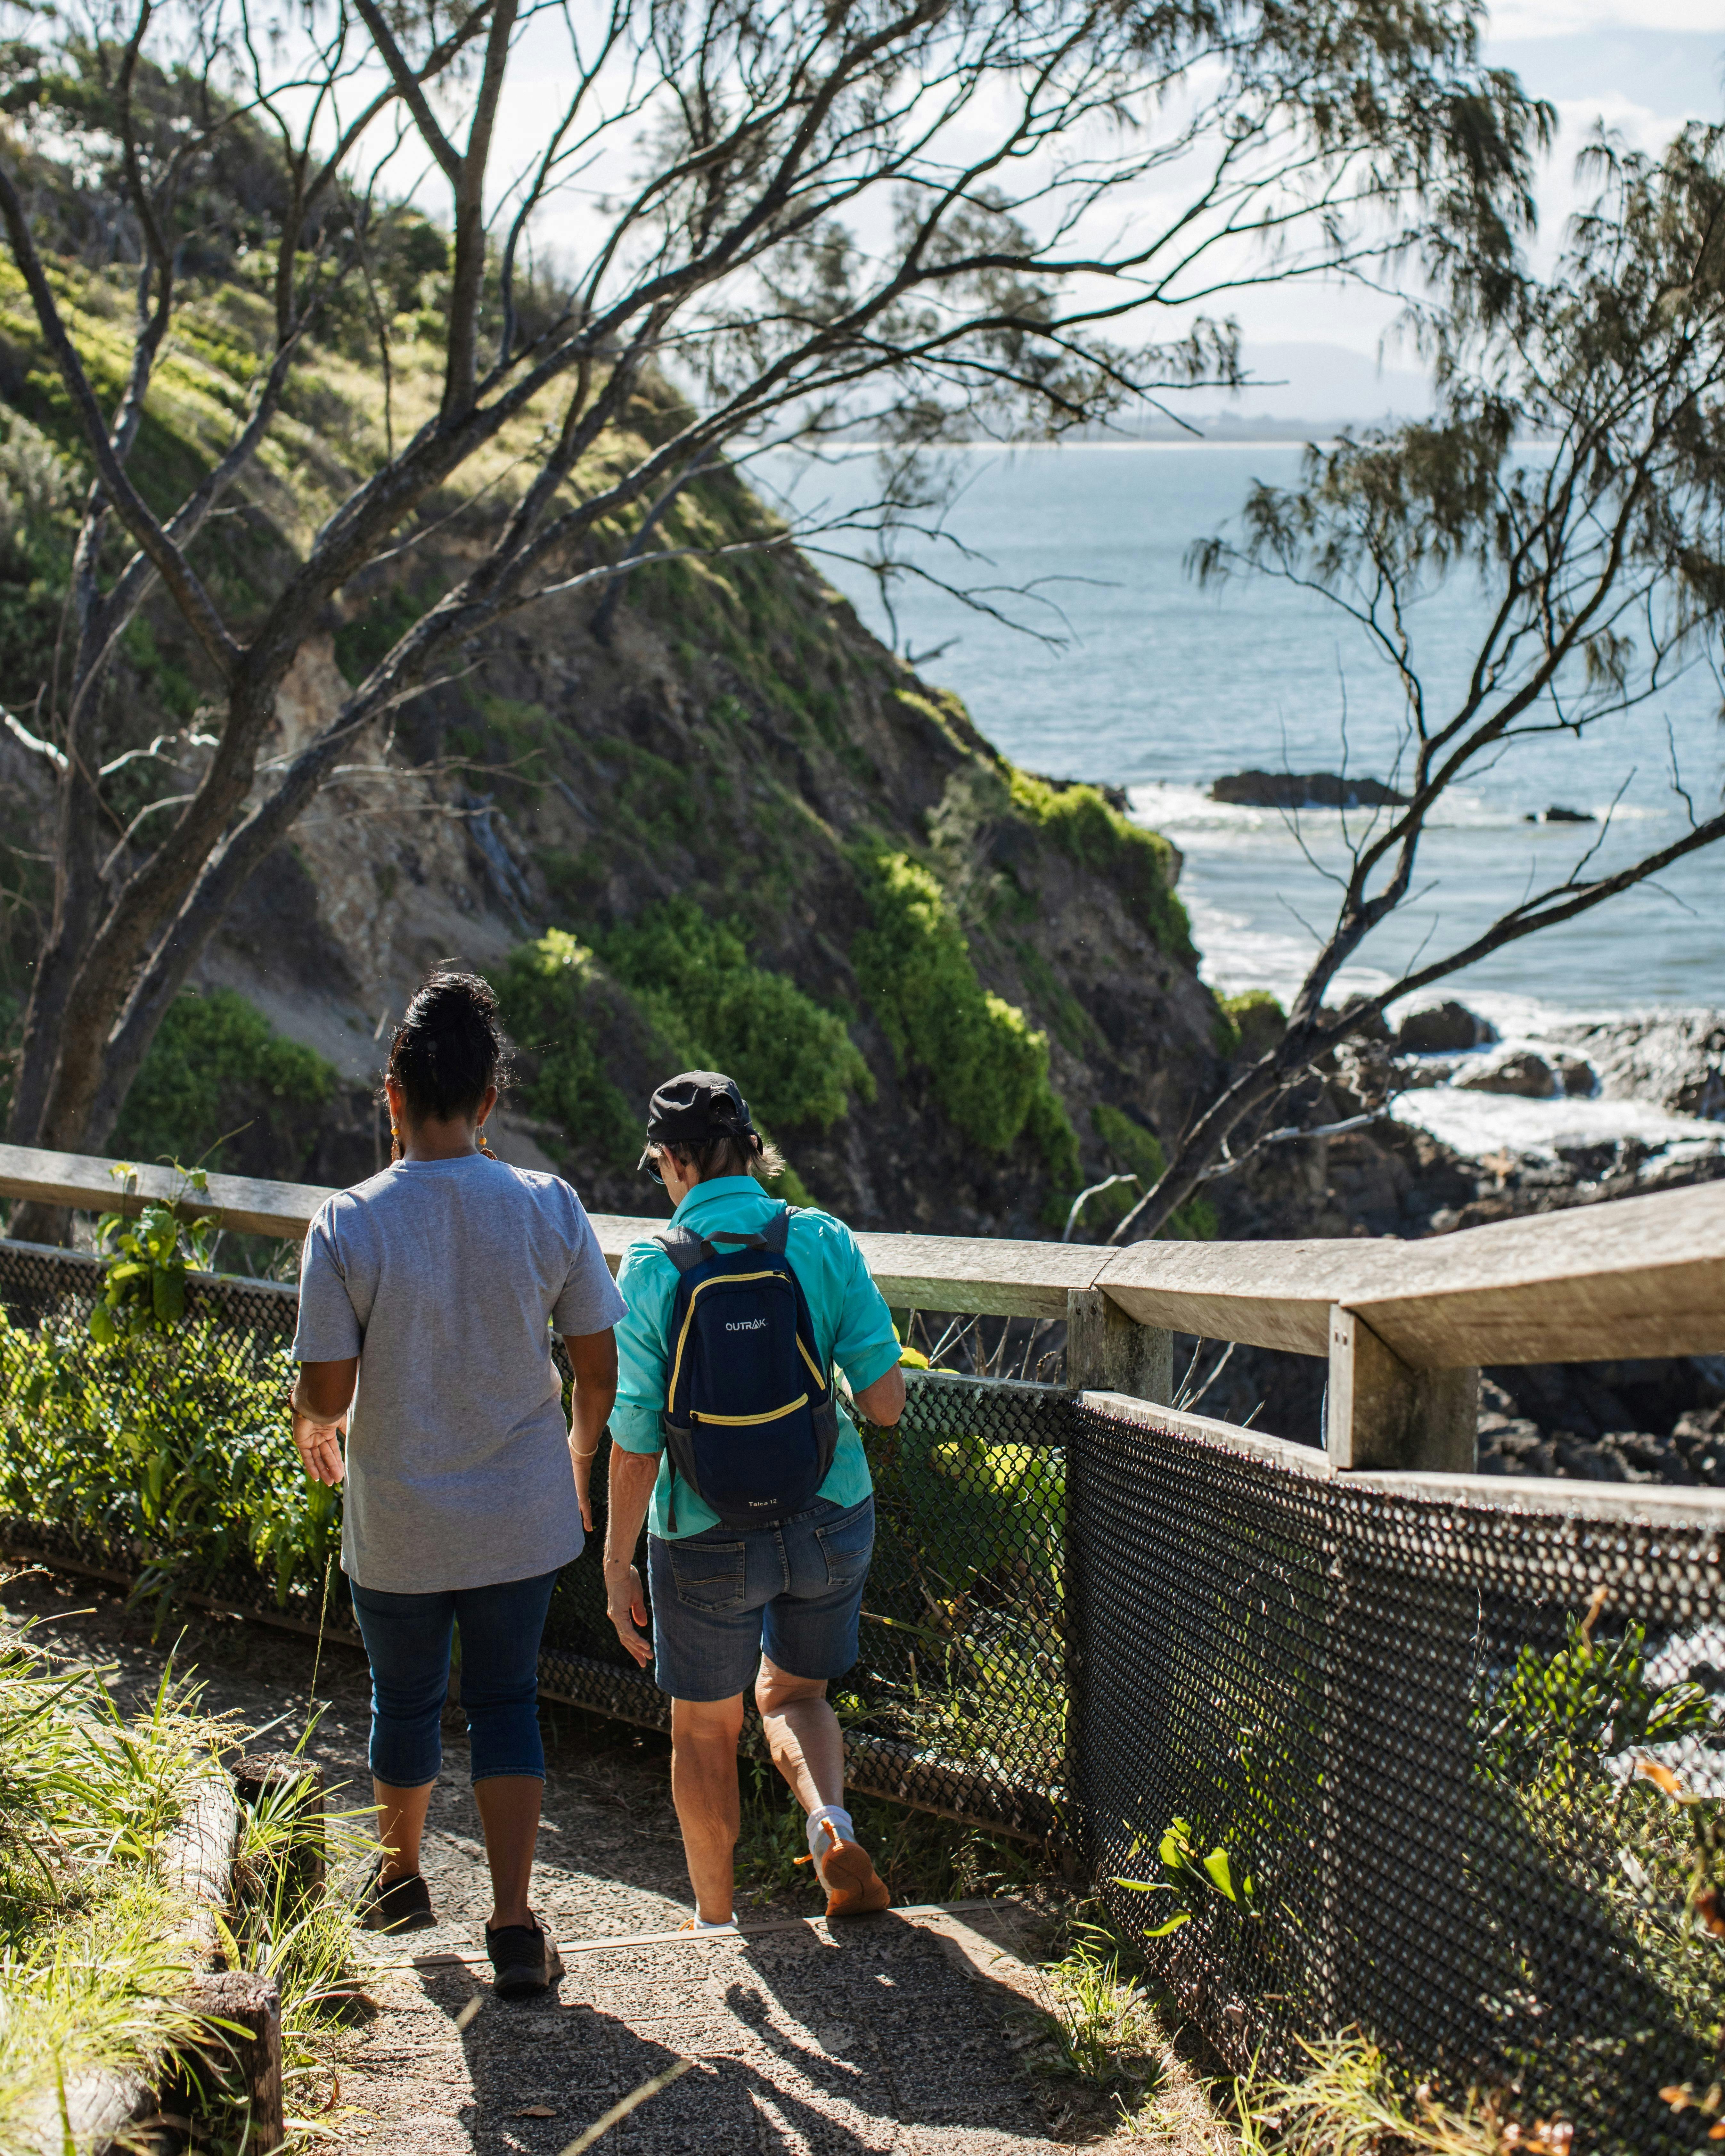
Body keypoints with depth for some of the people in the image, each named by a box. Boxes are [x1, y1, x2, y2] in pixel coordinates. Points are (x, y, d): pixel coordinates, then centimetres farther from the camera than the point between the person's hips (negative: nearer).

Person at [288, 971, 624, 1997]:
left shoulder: (347, 1225, -16)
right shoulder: (549, 1209, -11)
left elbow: (326, 1391, -14)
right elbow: (598, 1368, -4)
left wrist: (313, 1428, 11)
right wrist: (579, 1457, 16)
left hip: (397, 1526, -1)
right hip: (522, 1517, 1)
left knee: (406, 1701, 20)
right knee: (507, 1702, 14)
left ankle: (401, 1876, 43)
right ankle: (514, 1924, 8)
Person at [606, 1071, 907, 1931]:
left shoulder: (652, 1268, -13)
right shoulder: (824, 1243, -8)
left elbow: (636, 1443, -11)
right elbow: (886, 1402, -9)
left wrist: (618, 1569, 0)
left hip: (710, 1538, -2)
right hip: (831, 1518, 2)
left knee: (705, 1728, 20)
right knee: (791, 1692, 25)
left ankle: (715, 1924, 34)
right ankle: (832, 1823, -4)